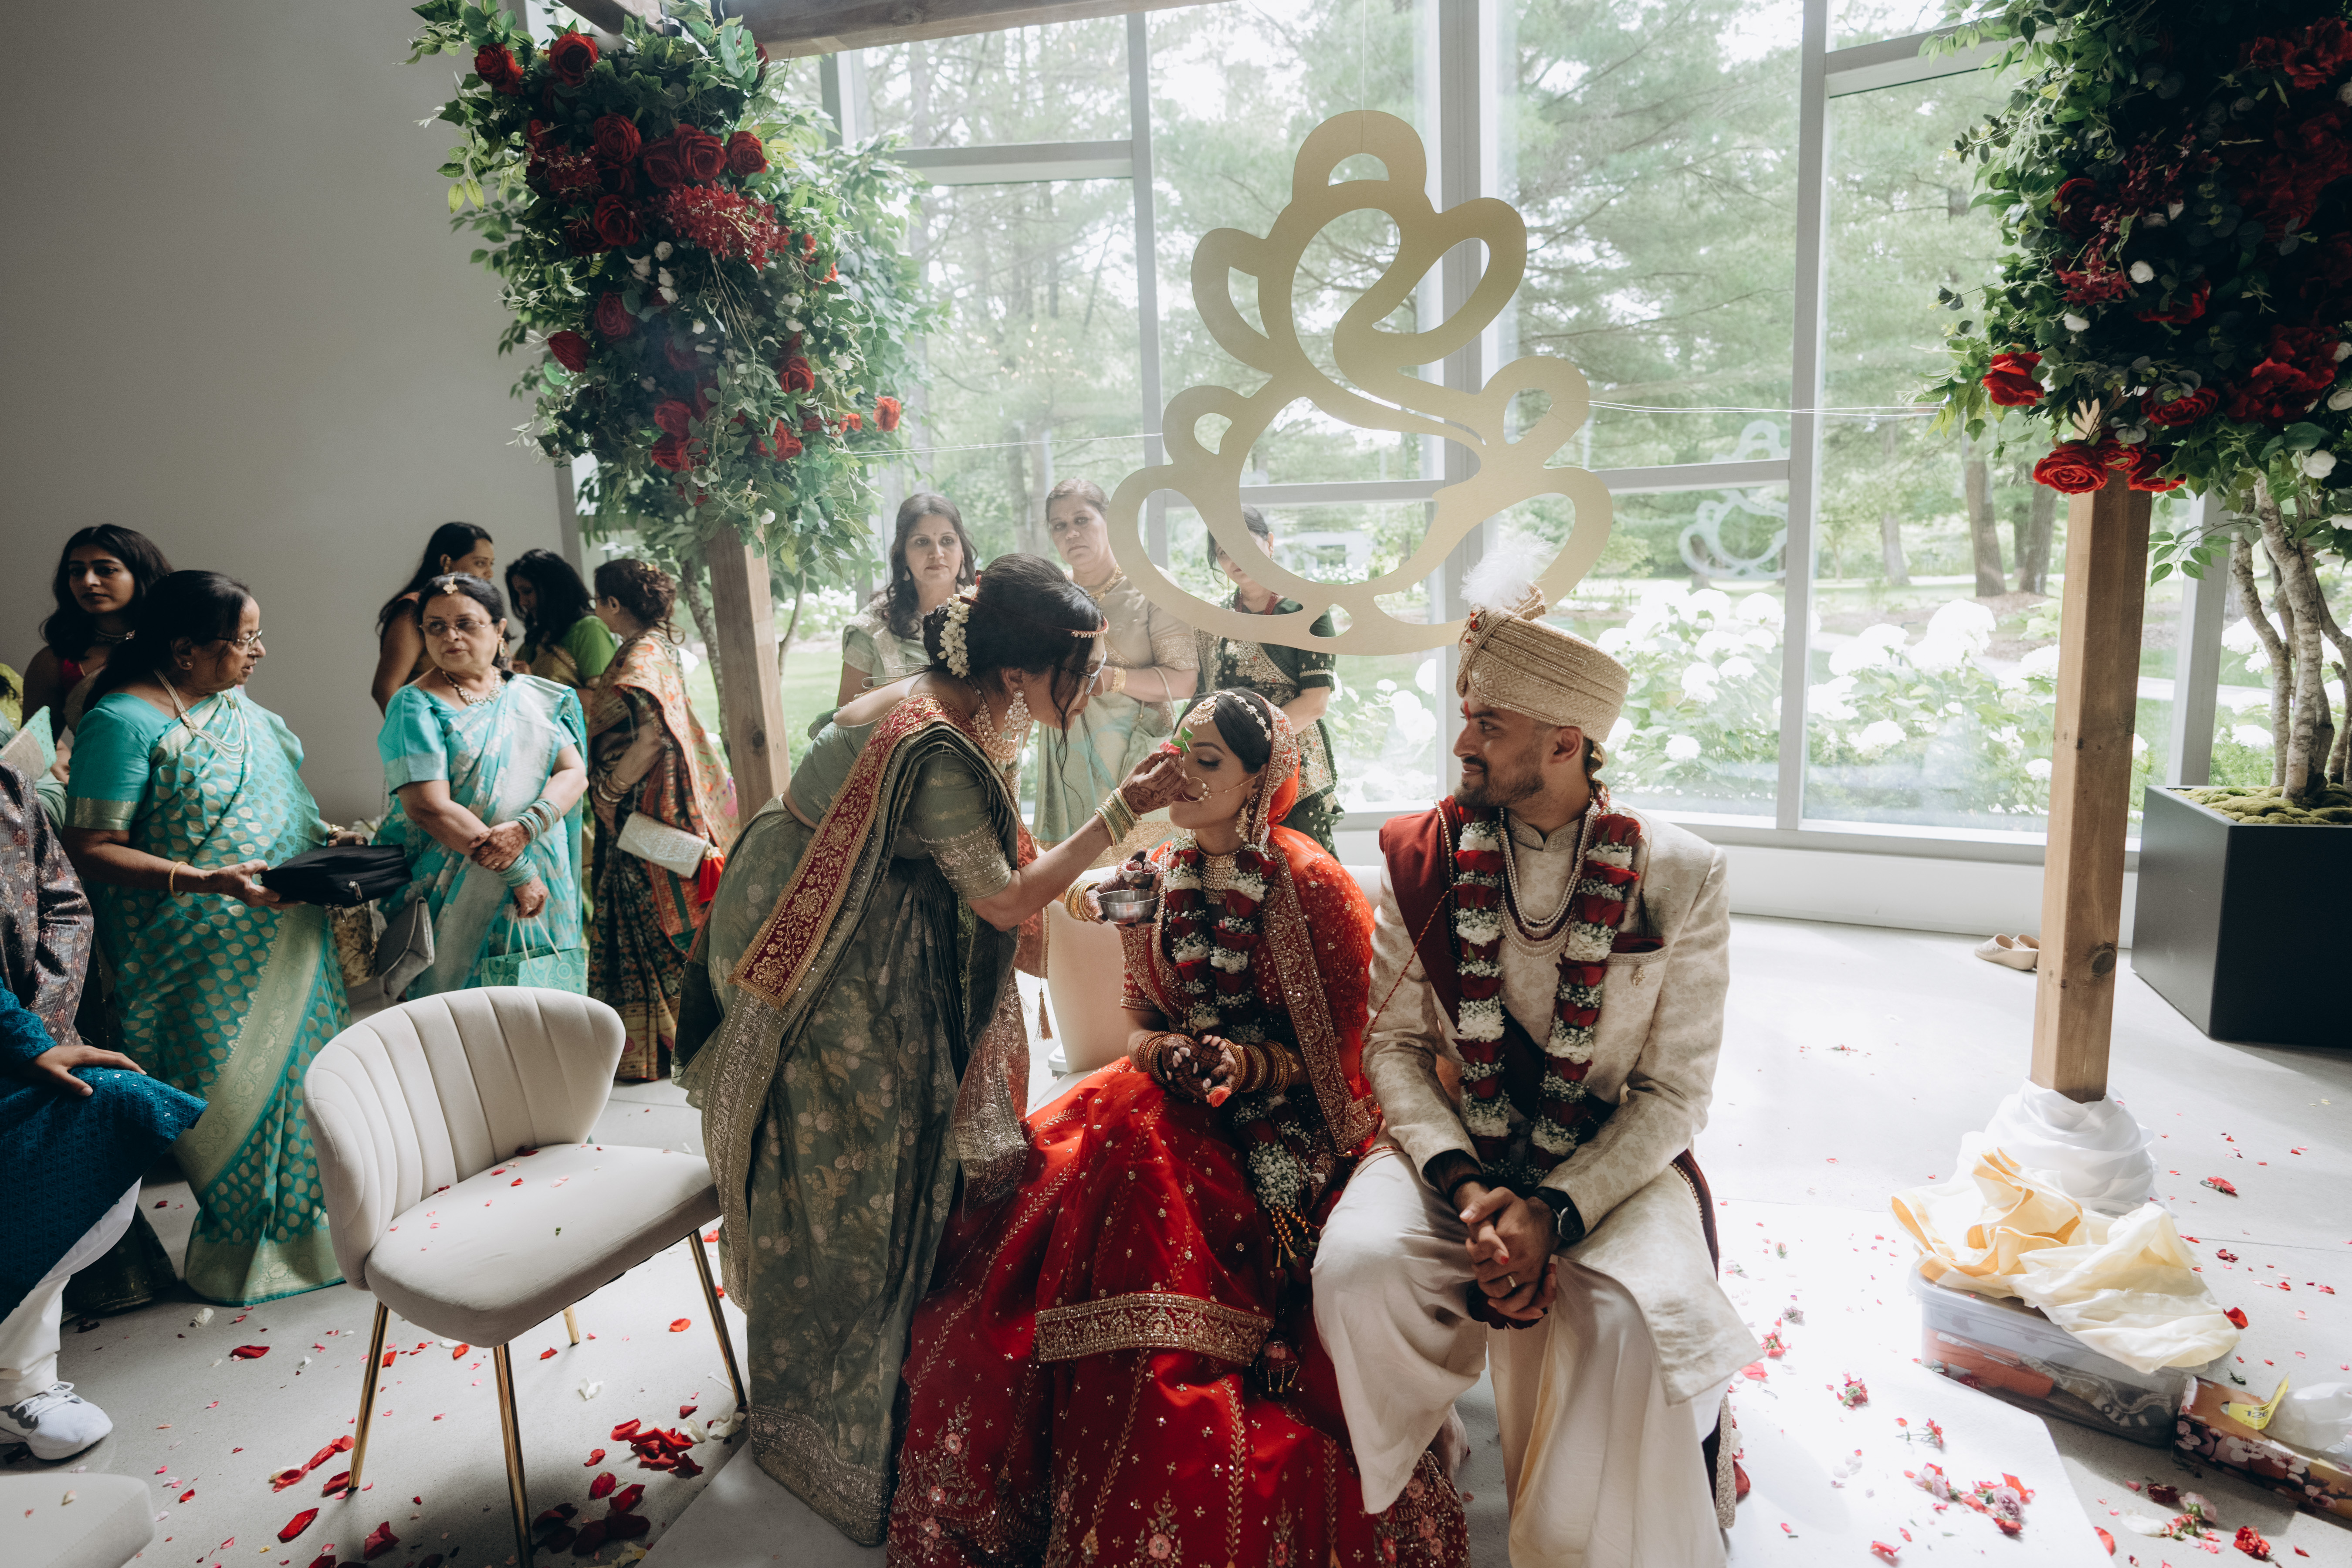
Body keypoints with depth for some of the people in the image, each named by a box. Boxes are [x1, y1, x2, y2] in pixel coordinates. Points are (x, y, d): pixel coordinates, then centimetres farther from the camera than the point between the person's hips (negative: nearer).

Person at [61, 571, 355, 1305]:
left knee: (299, 1073, 14)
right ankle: (246, 1243, 21)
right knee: (234, 1095, 3)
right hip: (208, 963, -8)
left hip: (287, 942, 8)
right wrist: (205, 880, -28)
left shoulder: (233, 703, 9)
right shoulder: (123, 721, -15)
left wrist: (323, 836, 4)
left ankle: (303, 1215, 30)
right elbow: (91, 849, -18)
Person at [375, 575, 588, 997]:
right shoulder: (416, 705, -4)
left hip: (543, 888, 3)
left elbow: (574, 773, 0)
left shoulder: (537, 697, 10)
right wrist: (517, 872, -17)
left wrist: (524, 828, -20)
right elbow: (429, 807, -14)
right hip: (458, 895, -3)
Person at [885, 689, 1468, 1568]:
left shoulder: (1312, 886, -9)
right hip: (1173, 1097, 6)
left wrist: (1248, 1064, -19)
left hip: (1282, 1119, -5)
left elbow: (1338, 1050, -5)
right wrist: (1165, 1054, -6)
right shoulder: (1157, 879, 7)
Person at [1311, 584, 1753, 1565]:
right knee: (1357, 1270, -25)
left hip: (1614, 1163, -1)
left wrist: (1554, 1212, -18)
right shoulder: (1421, 860, -2)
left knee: (1634, 1322, -31)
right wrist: (1465, 1186, -16)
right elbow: (1395, 1045, 1)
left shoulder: (1678, 877, -7)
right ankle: (1415, 1485, 7)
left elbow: (1676, 1092, -5)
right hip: (1454, 1149, 2)